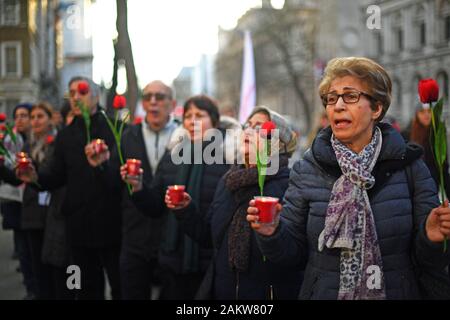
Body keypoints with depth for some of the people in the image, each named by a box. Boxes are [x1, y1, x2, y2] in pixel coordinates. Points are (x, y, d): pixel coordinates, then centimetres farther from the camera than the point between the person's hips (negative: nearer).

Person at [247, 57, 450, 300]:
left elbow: (425, 257, -5)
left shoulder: (408, 165, -7)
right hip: (321, 293, 1)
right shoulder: (307, 170, -6)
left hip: (395, 292, 0)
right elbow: (293, 251, -4)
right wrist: (272, 234, -23)